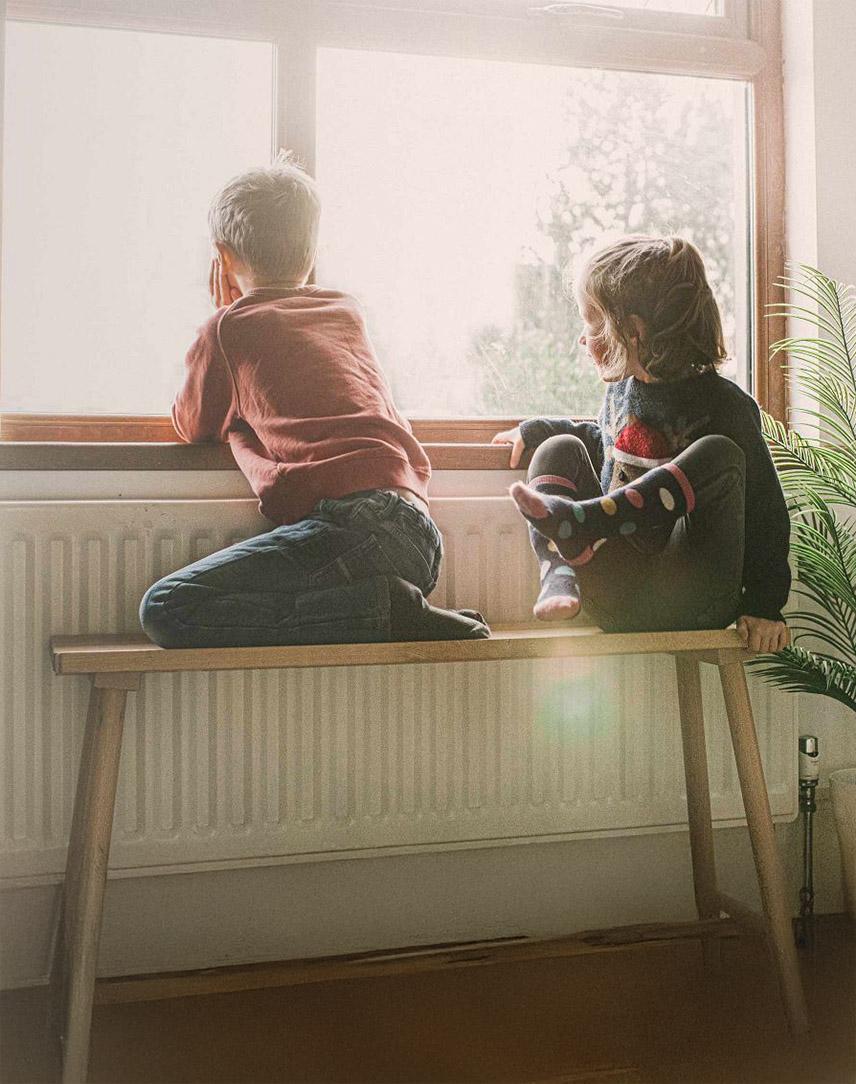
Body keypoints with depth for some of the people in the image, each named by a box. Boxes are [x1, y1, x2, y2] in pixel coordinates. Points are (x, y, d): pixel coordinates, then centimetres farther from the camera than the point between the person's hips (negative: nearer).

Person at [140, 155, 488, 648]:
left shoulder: (229, 328, 9)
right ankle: (398, 607, 0)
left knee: (165, 609, -10)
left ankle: (385, 609, -15)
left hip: (352, 519, -7)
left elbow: (193, 426, 26)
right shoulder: (349, 312, 25)